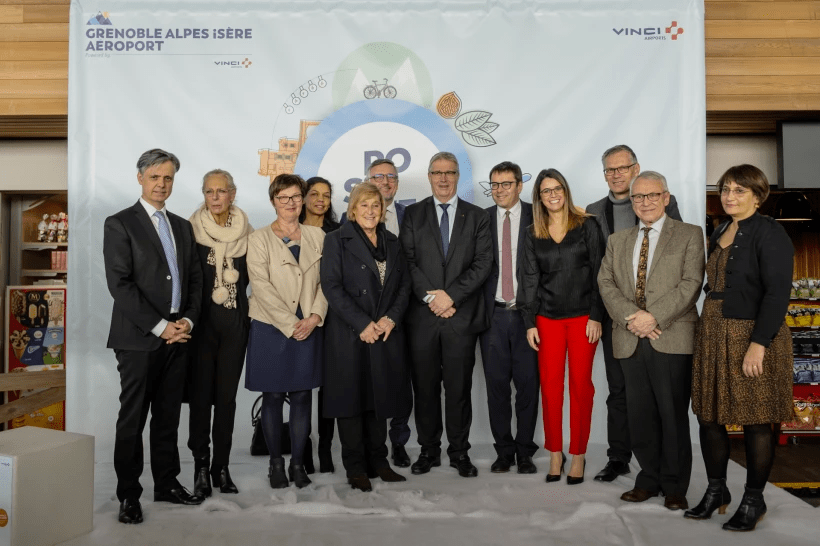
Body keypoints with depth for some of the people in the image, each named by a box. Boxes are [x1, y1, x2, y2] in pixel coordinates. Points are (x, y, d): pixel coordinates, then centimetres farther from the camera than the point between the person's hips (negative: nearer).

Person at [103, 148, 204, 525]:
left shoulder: (182, 226, 15)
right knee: (133, 419, 3)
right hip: (138, 338, -5)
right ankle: (128, 494, 15)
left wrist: (187, 319, -2)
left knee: (168, 416, 13)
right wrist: (159, 326, -14)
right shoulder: (119, 224, -3)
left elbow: (194, 278, 14)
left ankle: (166, 483, 25)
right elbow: (119, 284, -11)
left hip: (177, 336, 5)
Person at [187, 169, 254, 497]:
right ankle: (201, 466, 15)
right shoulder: (192, 230, -3)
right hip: (202, 322, -2)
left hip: (235, 322, 2)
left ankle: (221, 466, 19)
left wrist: (251, 314, 1)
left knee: (227, 395, 8)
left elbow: (251, 277, 10)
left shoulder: (246, 232, 5)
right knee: (201, 394, 2)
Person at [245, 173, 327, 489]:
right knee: (273, 397, 5)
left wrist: (314, 316, -10)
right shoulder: (259, 239, 1)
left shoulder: (317, 237, 10)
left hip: (308, 329, 2)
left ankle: (298, 463, 18)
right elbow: (261, 286, -8)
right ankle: (276, 462, 19)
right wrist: (290, 323, -14)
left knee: (303, 396, 6)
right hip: (271, 329, -2)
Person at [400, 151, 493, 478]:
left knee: (459, 387, 5)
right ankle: (429, 450, 20)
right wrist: (431, 297, -11)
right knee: (425, 387, 7)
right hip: (422, 316, 1)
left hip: (461, 315, 0)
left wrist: (450, 296, -11)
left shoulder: (477, 216, 8)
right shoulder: (413, 214, 9)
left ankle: (459, 452, 18)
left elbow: (482, 264, -1)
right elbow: (408, 261, 0)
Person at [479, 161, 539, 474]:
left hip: (526, 313, -1)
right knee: (497, 384, 7)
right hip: (493, 314, 2)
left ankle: (525, 451, 18)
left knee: (527, 383, 4)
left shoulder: (536, 217, 2)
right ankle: (504, 450, 21)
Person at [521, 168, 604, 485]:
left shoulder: (586, 226, 1)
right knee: (550, 385, 2)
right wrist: (530, 322, 1)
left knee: (581, 384, 3)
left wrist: (596, 316, -8)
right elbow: (530, 280, 6)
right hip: (548, 318, 2)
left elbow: (598, 272, -2)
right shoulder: (533, 234, 7)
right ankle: (555, 453, 16)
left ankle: (579, 454, 16)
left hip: (583, 315, -2)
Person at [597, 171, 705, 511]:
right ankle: (649, 479, 23)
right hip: (630, 340, 4)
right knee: (640, 413, 8)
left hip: (672, 339, -3)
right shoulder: (617, 241, 18)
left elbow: (691, 283, -5)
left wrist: (655, 316, -16)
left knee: (673, 414, 2)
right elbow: (606, 283, 7)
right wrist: (630, 317, -10)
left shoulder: (689, 235, 7)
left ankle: (675, 487, 16)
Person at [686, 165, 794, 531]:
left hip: (752, 337, -7)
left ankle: (753, 500, 18)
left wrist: (758, 343, -22)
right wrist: (708, 329, 11)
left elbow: (777, 292, -16)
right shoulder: (719, 234, 14)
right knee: (708, 415, 9)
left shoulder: (769, 233, -9)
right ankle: (716, 490, 25)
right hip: (713, 335, 7)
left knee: (756, 422, 3)